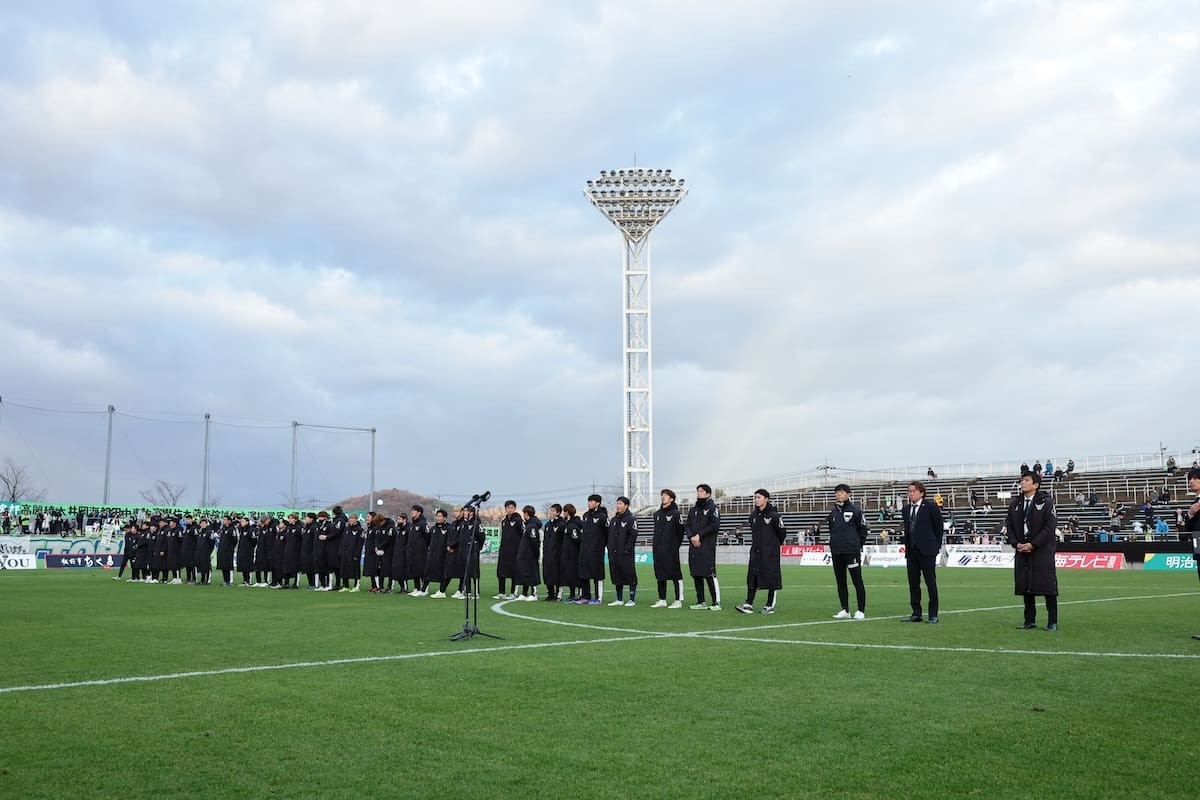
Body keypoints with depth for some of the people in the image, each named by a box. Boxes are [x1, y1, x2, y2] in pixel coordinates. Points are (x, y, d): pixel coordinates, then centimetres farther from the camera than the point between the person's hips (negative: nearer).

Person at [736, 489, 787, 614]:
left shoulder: (773, 515, -12)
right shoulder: (753, 515, 8)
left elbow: (782, 532, -4)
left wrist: (775, 544, 9)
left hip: (770, 553, -6)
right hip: (756, 551, 6)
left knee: (771, 578, 1)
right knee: (752, 577, 1)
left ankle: (770, 606, 9)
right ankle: (749, 604, 1)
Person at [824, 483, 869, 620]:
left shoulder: (855, 510, -4)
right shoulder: (833, 513, 12)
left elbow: (863, 529, -1)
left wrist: (858, 546, 0)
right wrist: (833, 546, 11)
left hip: (852, 552, -6)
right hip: (836, 553, 6)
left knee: (857, 581, -2)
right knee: (840, 582, 9)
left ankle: (861, 611, 3)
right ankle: (845, 610, 17)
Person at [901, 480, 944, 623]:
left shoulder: (931, 507, -4)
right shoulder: (906, 509, 13)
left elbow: (938, 528, 0)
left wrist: (937, 547, 0)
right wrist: (907, 548, 11)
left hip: (927, 551, -6)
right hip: (911, 551, 6)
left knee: (931, 583, -1)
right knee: (913, 583, 7)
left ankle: (933, 615, 4)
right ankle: (916, 614, 13)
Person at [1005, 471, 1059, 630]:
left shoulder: (1046, 502, -5)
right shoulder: (1015, 503, 10)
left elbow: (1049, 526, -11)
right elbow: (1009, 525, 11)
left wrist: (1033, 544, -15)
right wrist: (1016, 543, -4)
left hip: (1042, 550, -5)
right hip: (1022, 551, 5)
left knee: (1047, 585, -3)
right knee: (1025, 586, 6)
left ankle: (1052, 622, 4)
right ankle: (1030, 620, 14)